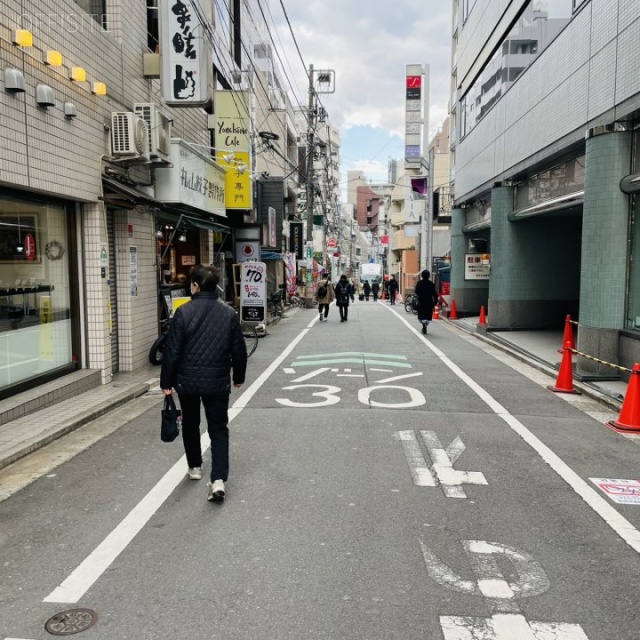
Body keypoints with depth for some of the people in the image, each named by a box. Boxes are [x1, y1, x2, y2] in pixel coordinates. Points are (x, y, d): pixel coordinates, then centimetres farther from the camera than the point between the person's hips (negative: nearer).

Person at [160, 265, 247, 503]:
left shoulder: (183, 312, -11)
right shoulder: (229, 313, -3)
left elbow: (172, 351, -10)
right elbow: (239, 350, 3)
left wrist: (166, 382, 1)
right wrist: (238, 377, 18)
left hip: (187, 380, -1)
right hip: (217, 382, 1)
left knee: (190, 424, 21)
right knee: (219, 429, 6)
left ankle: (195, 467, 37)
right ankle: (218, 479, -7)